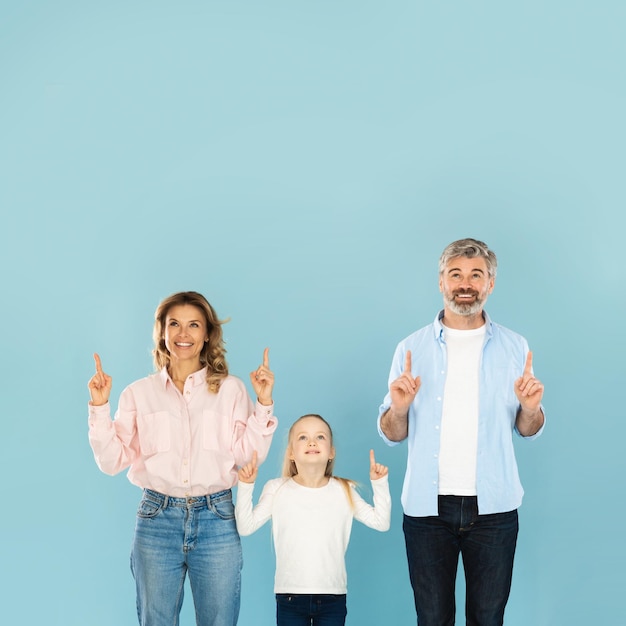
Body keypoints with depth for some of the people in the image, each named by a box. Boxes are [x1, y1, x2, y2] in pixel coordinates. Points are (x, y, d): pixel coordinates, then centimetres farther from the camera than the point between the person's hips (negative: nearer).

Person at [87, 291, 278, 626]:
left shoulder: (231, 389, 6)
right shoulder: (139, 393, 7)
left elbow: (249, 456, -2)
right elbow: (112, 461, 3)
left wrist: (263, 403, -8)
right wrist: (99, 406, -4)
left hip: (216, 520, 0)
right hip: (157, 519, 0)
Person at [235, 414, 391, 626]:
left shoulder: (344, 491, 2)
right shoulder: (277, 489, -1)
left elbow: (381, 522, 3)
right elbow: (245, 527, -4)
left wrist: (380, 483, -4)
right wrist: (245, 487, -12)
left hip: (332, 597, 1)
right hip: (289, 597, -1)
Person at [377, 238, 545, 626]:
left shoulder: (514, 347, 5)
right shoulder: (412, 349, 4)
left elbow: (528, 431, 10)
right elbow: (392, 434, 5)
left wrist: (531, 408, -11)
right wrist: (398, 409, -16)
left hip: (493, 508, 0)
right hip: (427, 507, 0)